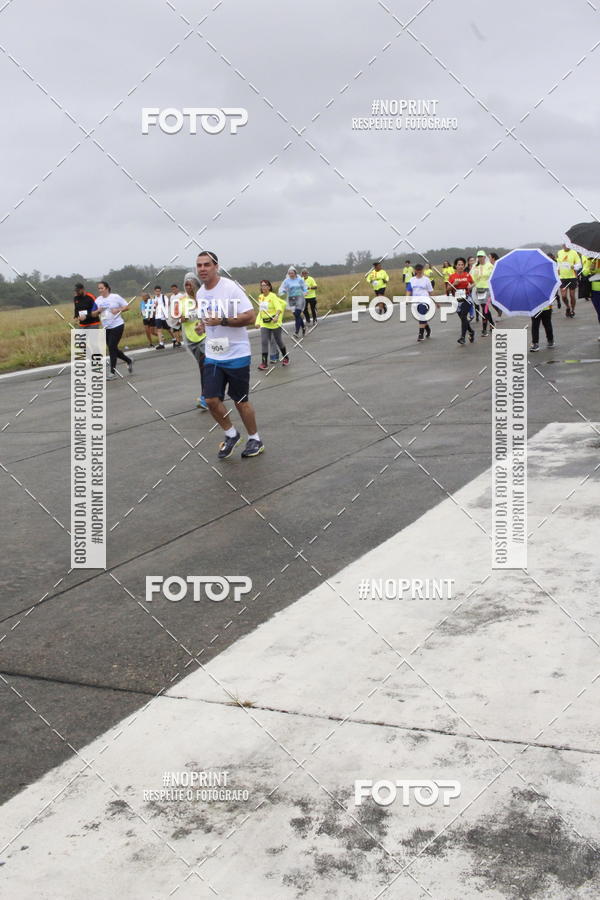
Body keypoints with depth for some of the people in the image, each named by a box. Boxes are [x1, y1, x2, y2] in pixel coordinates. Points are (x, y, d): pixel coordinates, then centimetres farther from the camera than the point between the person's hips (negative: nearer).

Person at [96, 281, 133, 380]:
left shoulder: (115, 297, -6)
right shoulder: (98, 300, 8)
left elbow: (127, 306, -3)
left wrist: (118, 309, -18)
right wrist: (98, 311, -11)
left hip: (117, 326, -6)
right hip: (106, 328, 6)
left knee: (112, 348, -10)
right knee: (113, 349, 10)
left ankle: (113, 372, -3)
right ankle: (129, 361, 33)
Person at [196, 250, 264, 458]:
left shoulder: (230, 288, -15)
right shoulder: (200, 293, 7)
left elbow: (250, 316, -20)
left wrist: (222, 321, -26)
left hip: (236, 355, -6)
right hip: (213, 356, 6)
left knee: (240, 401, 4)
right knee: (211, 400, -2)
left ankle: (255, 439, 24)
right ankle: (231, 435, 20)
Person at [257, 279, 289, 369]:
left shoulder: (273, 296, -12)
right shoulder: (260, 297, 7)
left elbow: (279, 307, -24)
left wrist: (276, 316, -42)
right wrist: (258, 322, 12)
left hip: (274, 323, -5)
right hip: (264, 324, 5)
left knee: (278, 341, 9)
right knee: (264, 342, -6)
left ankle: (286, 358, 31)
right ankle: (264, 362, -5)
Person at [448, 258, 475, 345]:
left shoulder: (467, 275, 1)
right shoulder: (452, 276, 3)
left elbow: (472, 283, 15)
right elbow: (448, 289, 5)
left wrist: (471, 286, -7)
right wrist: (454, 284, -13)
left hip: (466, 299, -3)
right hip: (456, 299, 3)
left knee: (463, 317, -15)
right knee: (463, 318, 11)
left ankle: (463, 337, -13)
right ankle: (471, 332, 35)